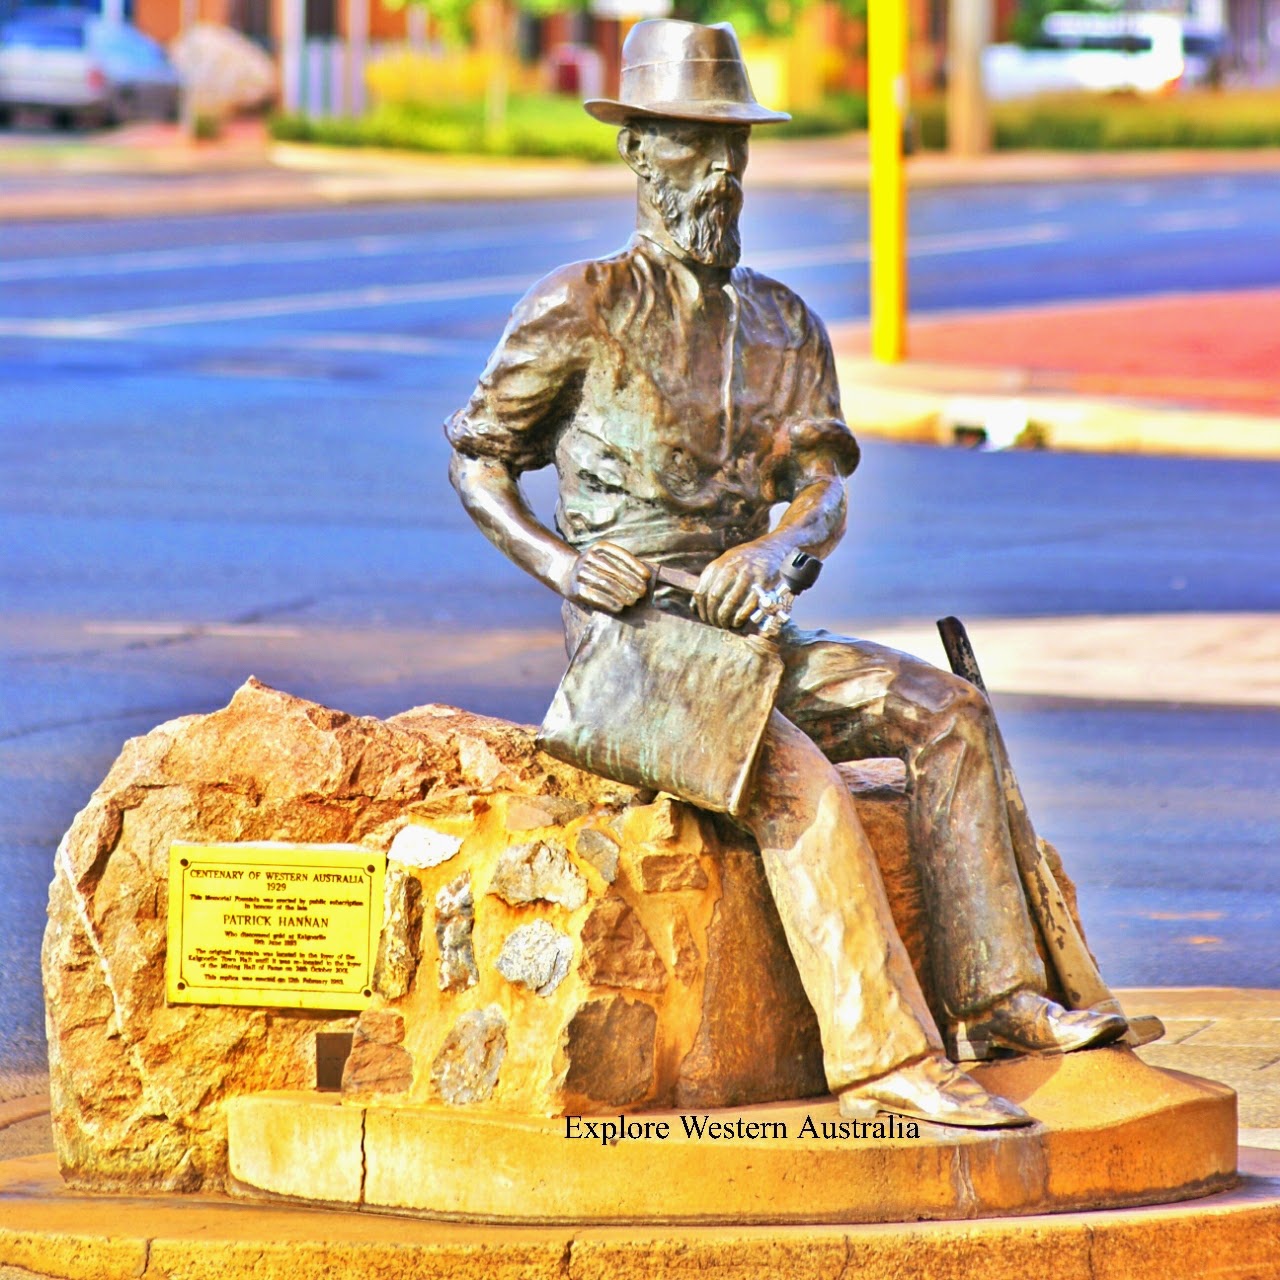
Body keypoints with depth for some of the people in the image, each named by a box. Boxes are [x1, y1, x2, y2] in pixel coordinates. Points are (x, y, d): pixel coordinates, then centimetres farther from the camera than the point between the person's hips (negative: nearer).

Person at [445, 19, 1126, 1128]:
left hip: (750, 635, 6)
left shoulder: (783, 325, 15)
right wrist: (556, 559, -15)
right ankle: (883, 1057, -37)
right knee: (796, 778, -33)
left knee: (947, 708, -16)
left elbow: (825, 493, 7)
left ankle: (991, 992, -21)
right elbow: (477, 457, 3)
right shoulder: (581, 309, -1)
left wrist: (776, 545, -17)